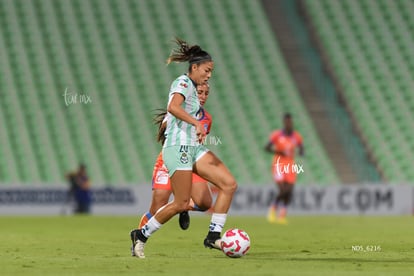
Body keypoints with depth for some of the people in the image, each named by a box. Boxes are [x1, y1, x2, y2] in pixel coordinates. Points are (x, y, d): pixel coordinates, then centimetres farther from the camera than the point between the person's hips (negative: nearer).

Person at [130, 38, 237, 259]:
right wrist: (196, 123, -37)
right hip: (178, 147, -10)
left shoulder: (191, 87, 19)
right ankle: (141, 235, 7)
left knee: (229, 184, -5)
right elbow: (173, 107, -29)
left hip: (193, 147, 10)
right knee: (181, 204, -10)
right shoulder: (183, 83, -9)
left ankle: (213, 236, -5)